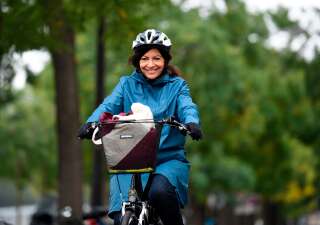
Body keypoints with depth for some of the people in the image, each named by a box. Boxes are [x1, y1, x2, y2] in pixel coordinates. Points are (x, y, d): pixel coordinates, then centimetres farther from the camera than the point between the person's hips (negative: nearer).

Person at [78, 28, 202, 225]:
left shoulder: (177, 85, 9)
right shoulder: (127, 84, 11)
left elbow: (187, 107, -9)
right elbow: (109, 105, -5)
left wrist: (192, 122, -33)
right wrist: (91, 123, -27)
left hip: (169, 159, -1)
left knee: (160, 191, -33)